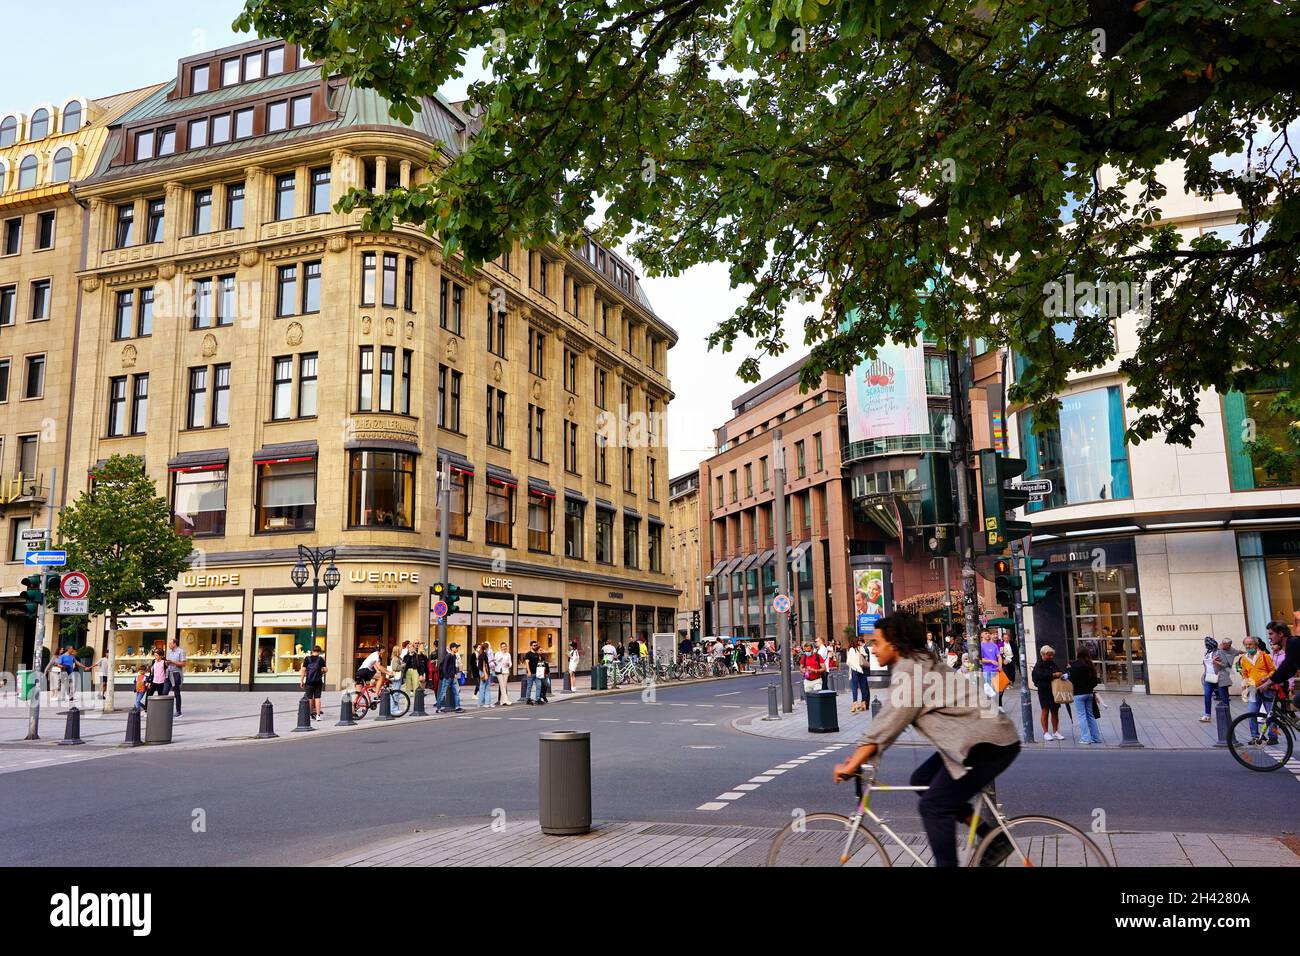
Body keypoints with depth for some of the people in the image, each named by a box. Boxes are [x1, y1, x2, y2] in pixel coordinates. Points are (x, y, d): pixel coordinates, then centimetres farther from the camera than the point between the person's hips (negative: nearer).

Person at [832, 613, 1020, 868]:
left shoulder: (909, 670, -15)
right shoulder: (920, 663, 14)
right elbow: (890, 720, 17)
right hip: (977, 737, 10)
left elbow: (888, 723, -19)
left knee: (933, 806, -10)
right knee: (922, 780, 13)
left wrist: (851, 765, -16)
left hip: (990, 743, -10)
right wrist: (859, 755, 14)